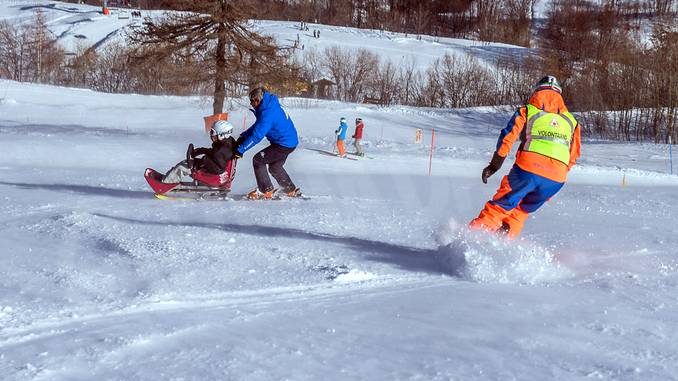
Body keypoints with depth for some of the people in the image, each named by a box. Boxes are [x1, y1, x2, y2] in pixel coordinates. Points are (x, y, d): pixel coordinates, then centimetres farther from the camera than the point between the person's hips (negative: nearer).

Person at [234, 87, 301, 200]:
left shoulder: (268, 113, -25)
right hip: (291, 141, 10)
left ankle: (266, 190, 3)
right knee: (275, 167, 24)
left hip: (284, 144, -10)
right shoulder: (270, 106, 7)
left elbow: (257, 136, -27)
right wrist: (243, 136, 7)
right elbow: (257, 126, 18)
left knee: (258, 160, -4)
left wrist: (240, 150, -22)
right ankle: (292, 190, 32)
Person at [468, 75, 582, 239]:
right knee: (522, 210, 22)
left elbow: (507, 138, 4)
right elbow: (574, 155, 20)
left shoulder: (527, 111, 13)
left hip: (527, 169, -3)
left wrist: (494, 165, 10)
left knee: (501, 205, 6)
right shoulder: (571, 121, 23)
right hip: (556, 179, 3)